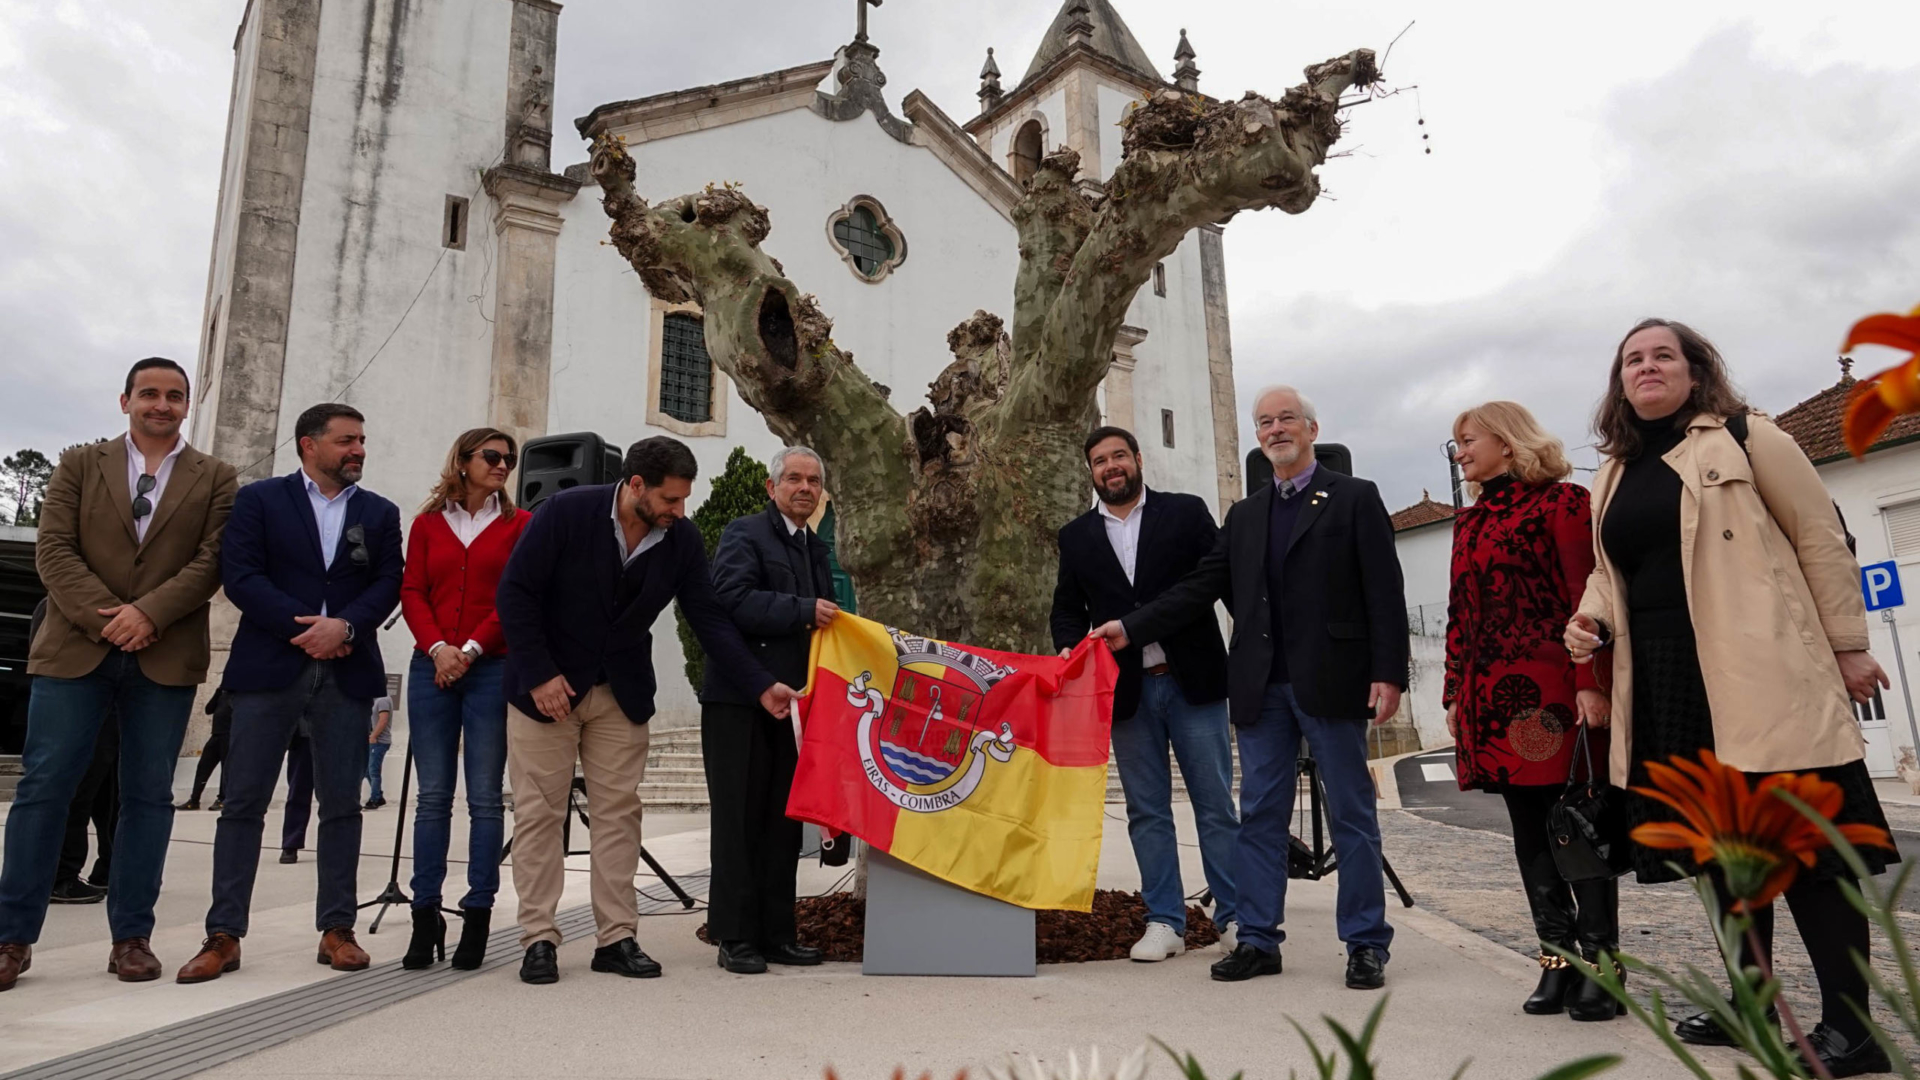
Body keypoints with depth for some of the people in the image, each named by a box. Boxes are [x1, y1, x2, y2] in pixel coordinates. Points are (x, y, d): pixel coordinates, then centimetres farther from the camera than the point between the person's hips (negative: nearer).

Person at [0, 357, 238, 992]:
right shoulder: (79, 465, 11)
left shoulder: (216, 479, 8)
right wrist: (104, 618, -12)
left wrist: (147, 612, -15)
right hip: (75, 648, 1)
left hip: (165, 657, 0)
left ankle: (131, 936, 12)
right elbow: (54, 550, 1)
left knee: (148, 796, 4)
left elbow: (212, 561, -1)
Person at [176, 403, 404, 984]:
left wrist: (344, 626, -14)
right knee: (244, 801, 1)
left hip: (346, 672, 2)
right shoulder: (260, 499, 6)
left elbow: (388, 583, 3)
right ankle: (224, 935, 9)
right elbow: (239, 575, -4)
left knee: (342, 804, 3)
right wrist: (303, 627, -13)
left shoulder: (380, 513, 13)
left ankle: (337, 929, 11)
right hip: (269, 668, -2)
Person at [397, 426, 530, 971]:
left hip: (492, 669, -2)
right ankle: (425, 917, 9)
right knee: (433, 796, 3)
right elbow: (412, 593, 7)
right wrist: (437, 647, -8)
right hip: (432, 668, 2)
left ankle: (477, 917, 6)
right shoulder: (428, 523, 13)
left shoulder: (518, 523, 7)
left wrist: (470, 649, -9)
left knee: (484, 797, -1)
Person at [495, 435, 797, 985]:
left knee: (619, 812, 5)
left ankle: (617, 938, 13)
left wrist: (762, 686, -14)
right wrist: (539, 674, -18)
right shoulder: (567, 512, -18)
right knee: (540, 812, 3)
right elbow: (514, 593, -14)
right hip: (545, 686, -3)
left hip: (623, 692, 3)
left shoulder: (683, 537, -8)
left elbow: (709, 618, -6)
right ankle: (539, 939, 13)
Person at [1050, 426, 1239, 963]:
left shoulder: (1186, 512, 4)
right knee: (1147, 811, 8)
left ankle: (1234, 917, 17)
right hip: (1126, 690, 2)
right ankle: (1165, 921, 18)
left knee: (1216, 804, 5)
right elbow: (1067, 610, 13)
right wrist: (1071, 648, -7)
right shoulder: (1077, 536, 10)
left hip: (1192, 678, -2)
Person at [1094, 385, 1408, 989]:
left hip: (1330, 683, -4)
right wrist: (1130, 629, 2)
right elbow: (1201, 588, 12)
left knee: (1351, 815, 4)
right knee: (1260, 816, 8)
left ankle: (1366, 944, 15)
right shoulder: (1244, 515, 17)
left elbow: (1384, 593, -3)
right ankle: (1258, 939, 16)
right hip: (1262, 688, 5)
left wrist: (1388, 673, -13)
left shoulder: (1355, 498, 3)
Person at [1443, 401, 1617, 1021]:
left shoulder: (1560, 502, -1)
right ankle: (1557, 961, 16)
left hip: (1553, 689, -6)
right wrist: (1454, 692, 13)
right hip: (1493, 693, 6)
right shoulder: (1469, 521, 18)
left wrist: (1590, 682, -17)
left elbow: (1585, 598, -9)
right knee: (1528, 826, 8)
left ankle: (1600, 964, 9)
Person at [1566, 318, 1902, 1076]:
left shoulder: (1743, 438, 0)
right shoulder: (1614, 476, 15)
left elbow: (1821, 538, -1)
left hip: (1759, 672, -5)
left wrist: (1847, 646, -3)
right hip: (1667, 681, 6)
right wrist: (1592, 619, 1)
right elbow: (1610, 569, 22)